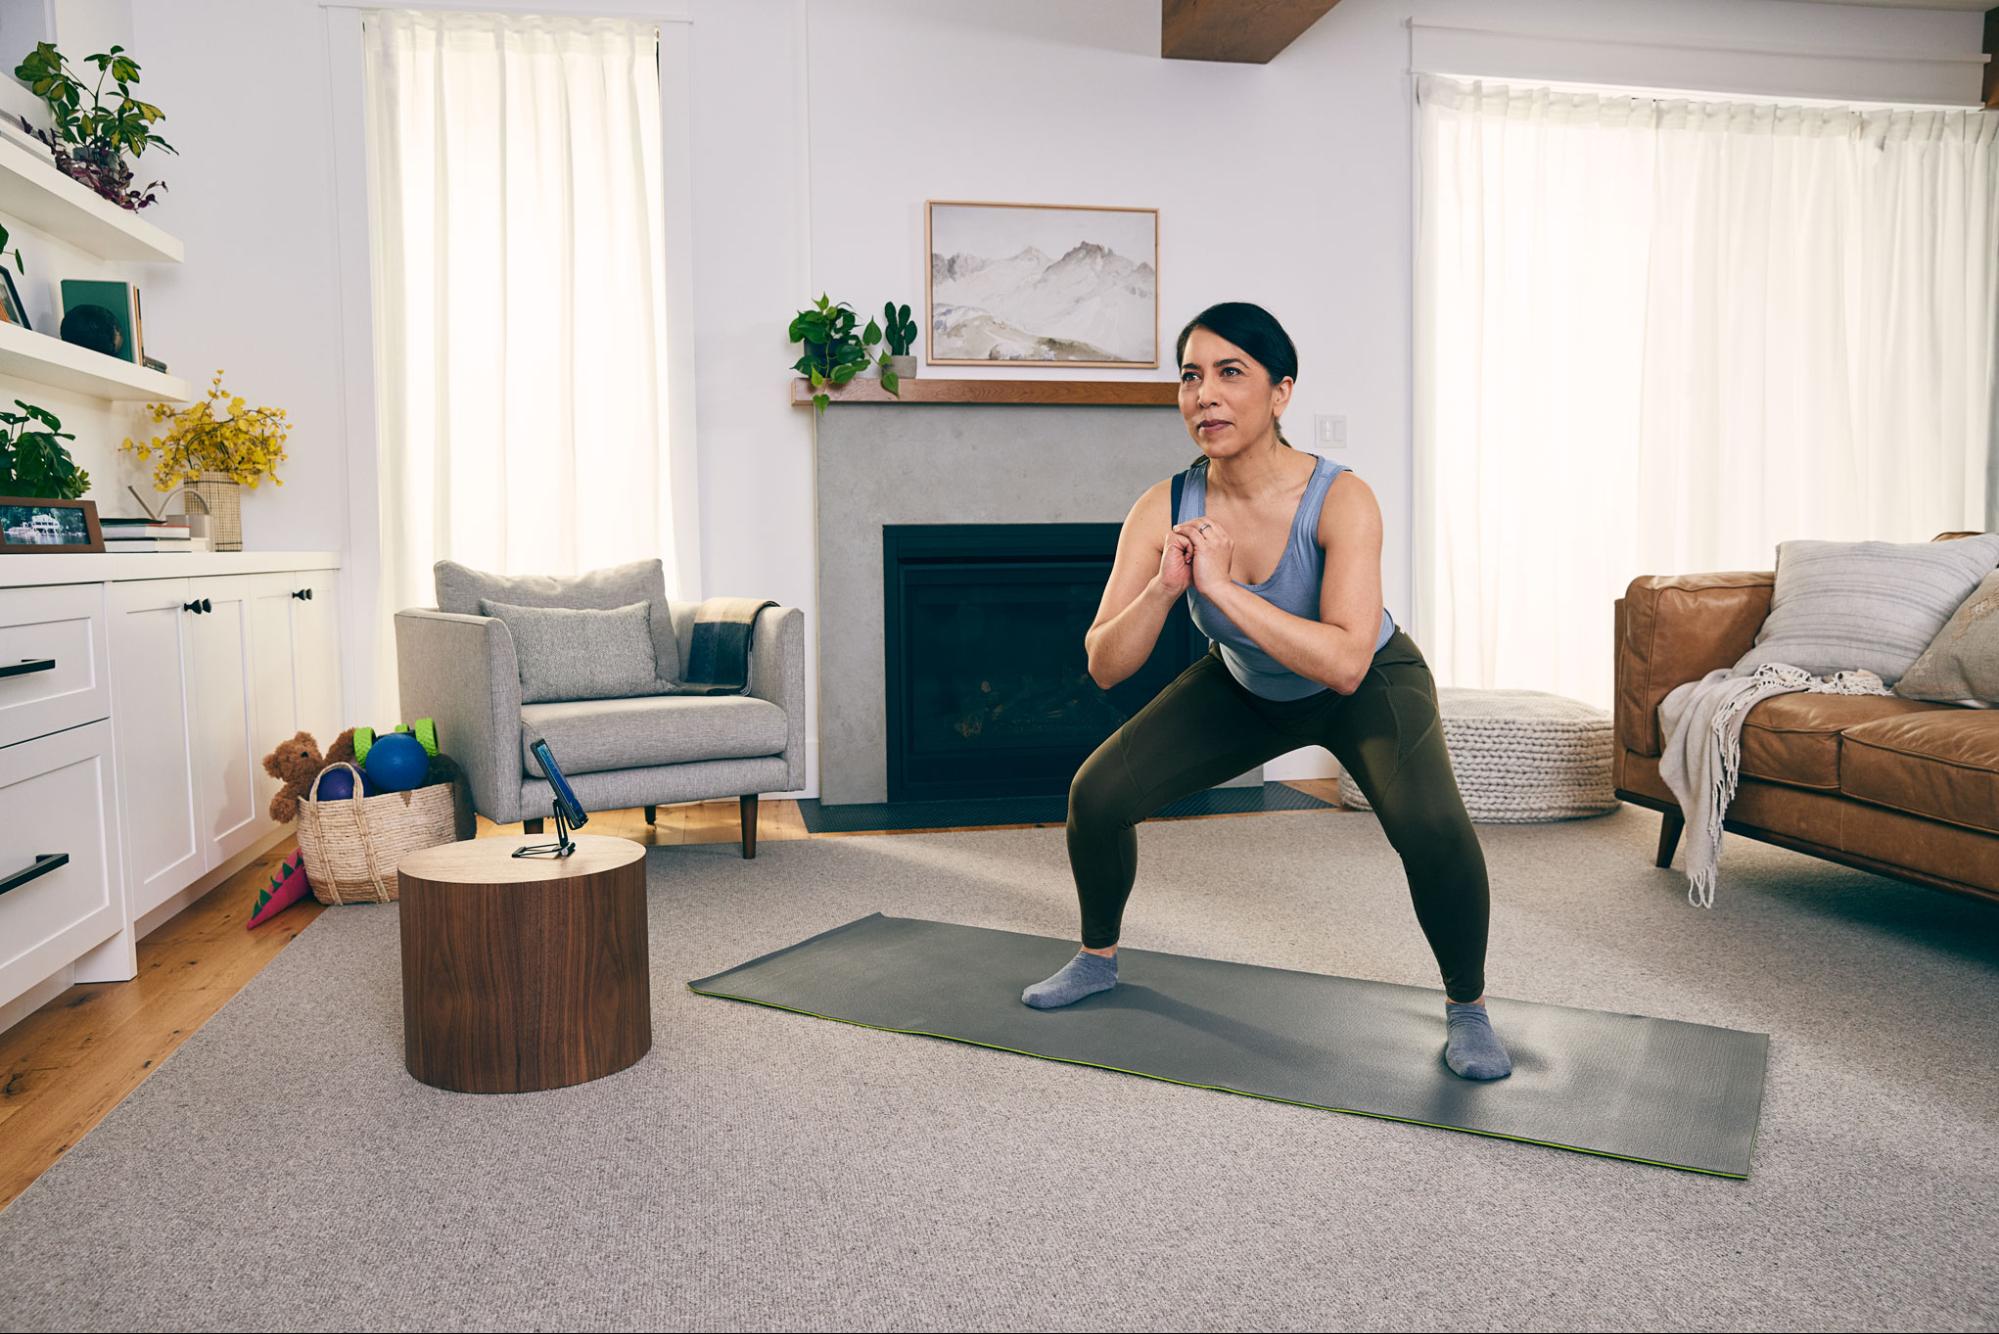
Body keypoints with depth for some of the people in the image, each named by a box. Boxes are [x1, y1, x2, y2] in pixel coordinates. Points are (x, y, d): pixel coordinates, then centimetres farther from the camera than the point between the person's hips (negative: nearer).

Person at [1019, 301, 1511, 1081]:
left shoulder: (1340, 500, -33)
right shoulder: (1165, 511, -23)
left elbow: (1345, 662, -44)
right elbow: (1105, 666, -23)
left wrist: (1220, 586, -45)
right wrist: (1165, 587, -39)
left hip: (1369, 684, -3)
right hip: (1244, 688, 4)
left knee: (1431, 826, -29)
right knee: (1096, 795, -6)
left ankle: (1467, 1009, 0)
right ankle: (1097, 959, 23)